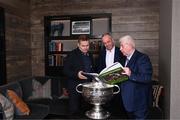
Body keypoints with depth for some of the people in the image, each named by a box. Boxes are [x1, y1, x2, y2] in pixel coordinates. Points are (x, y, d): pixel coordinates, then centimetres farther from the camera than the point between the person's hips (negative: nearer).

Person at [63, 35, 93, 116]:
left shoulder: (89, 55, 12)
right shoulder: (72, 55, -8)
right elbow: (66, 70, -12)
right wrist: (76, 74, -26)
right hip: (75, 86, -5)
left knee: (83, 109, 14)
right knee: (74, 110, 0)